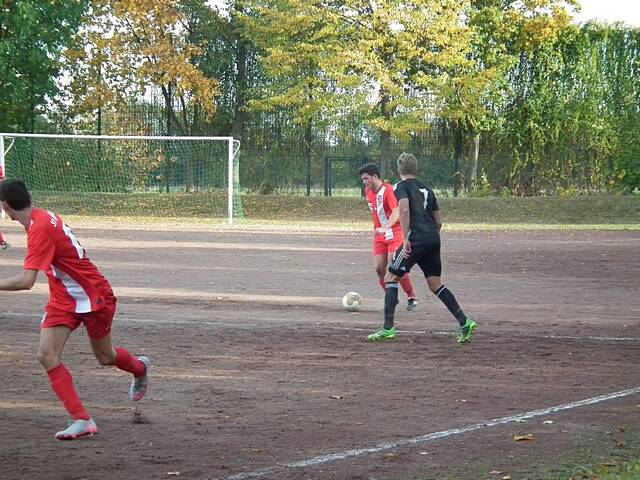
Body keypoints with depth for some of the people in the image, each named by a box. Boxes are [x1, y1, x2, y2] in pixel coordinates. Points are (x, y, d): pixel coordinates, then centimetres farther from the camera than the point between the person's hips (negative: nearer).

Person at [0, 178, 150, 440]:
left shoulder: (40, 229, -31)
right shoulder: (43, 217, -3)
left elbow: (26, 281, -35)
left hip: (94, 297, -8)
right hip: (62, 300, 8)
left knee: (105, 357, 14)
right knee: (47, 355, -11)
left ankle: (140, 368, 49)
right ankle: (81, 420, -10)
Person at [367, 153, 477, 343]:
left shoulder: (401, 186, 1)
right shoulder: (426, 189, 22)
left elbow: (404, 210, -17)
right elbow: (438, 222, 22)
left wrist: (405, 239, -18)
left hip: (417, 238, -7)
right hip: (434, 239, 7)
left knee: (391, 278, 4)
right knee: (435, 284, 14)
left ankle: (388, 328, -3)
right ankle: (464, 322, 3)